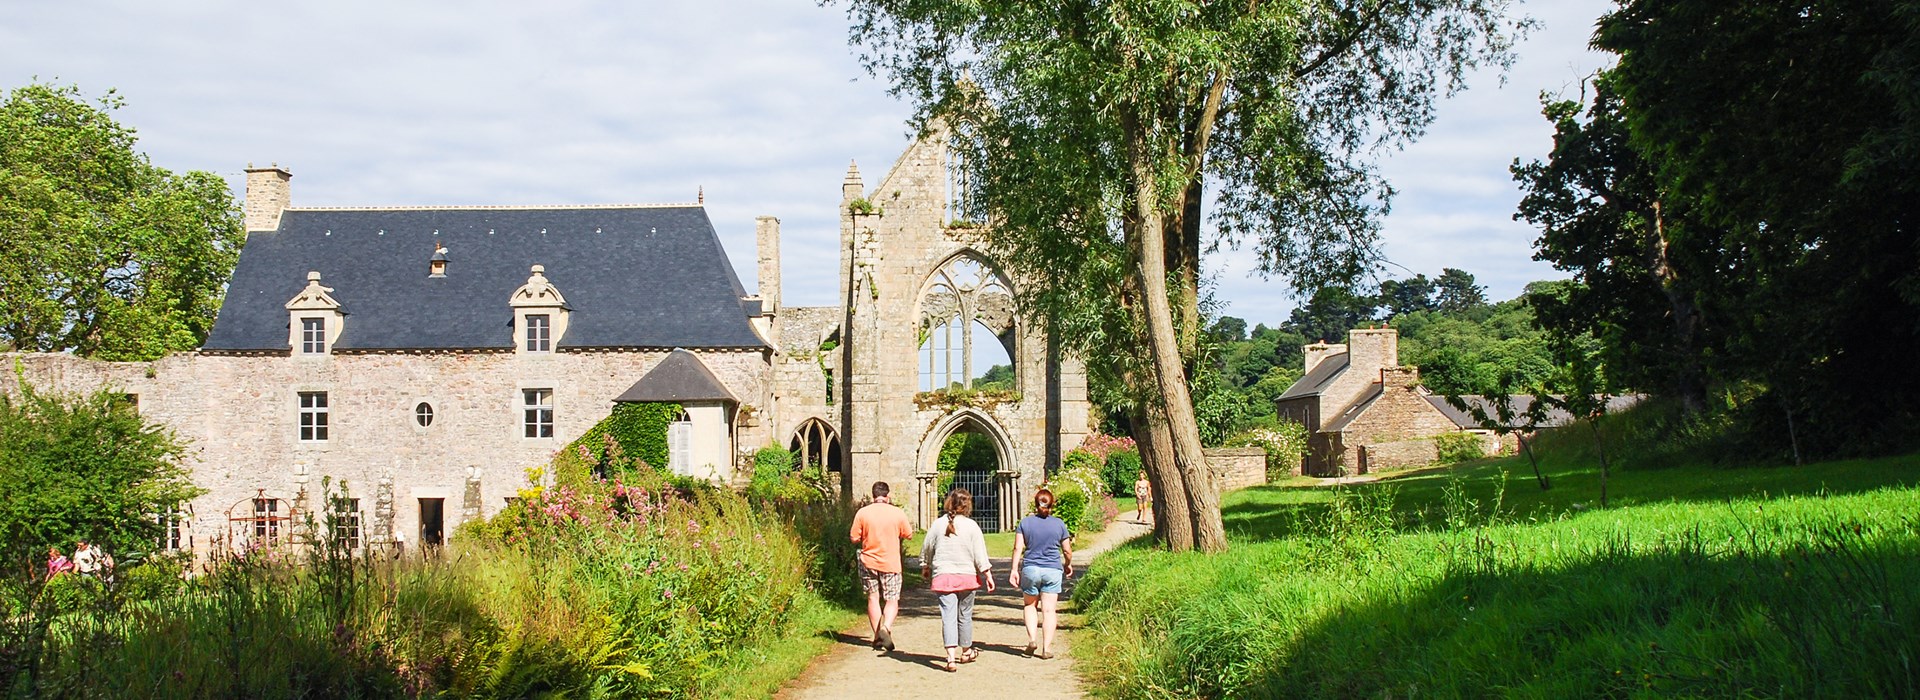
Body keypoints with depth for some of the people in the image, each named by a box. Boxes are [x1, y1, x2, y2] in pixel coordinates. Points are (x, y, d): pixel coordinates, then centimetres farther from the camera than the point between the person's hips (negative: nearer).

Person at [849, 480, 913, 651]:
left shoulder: (862, 513, -5)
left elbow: (855, 538, -2)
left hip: (868, 562, 1)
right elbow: (909, 535, 4)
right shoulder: (898, 513, -7)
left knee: (873, 598, 12)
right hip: (890, 563, -1)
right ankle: (886, 627, -21)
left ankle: (877, 637, 11)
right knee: (892, 601, 6)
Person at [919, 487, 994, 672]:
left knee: (948, 616, -4)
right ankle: (966, 652, 31)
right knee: (965, 615, 14)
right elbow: (980, 554, -5)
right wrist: (988, 575, 1)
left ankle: (951, 657, -17)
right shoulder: (971, 525, -5)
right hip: (967, 576, 0)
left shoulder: (938, 524, 1)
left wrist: (925, 567, 29)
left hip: (943, 576, 0)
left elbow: (926, 548, 12)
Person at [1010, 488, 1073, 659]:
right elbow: (1067, 551, 5)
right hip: (1053, 570, 0)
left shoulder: (1025, 522, 1)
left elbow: (1018, 548, -4)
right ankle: (1046, 648, -1)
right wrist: (1068, 565, 23)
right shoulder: (1059, 524, 1)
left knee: (1029, 605, 18)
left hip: (1030, 569, 0)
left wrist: (1014, 569, 0)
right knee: (1049, 609, 2)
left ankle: (1032, 639, 3)